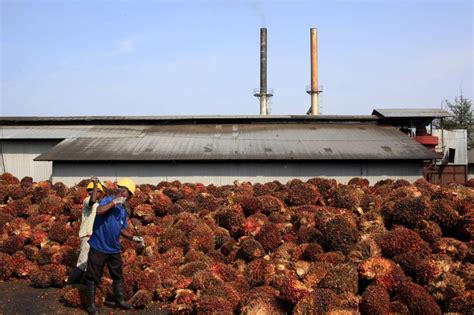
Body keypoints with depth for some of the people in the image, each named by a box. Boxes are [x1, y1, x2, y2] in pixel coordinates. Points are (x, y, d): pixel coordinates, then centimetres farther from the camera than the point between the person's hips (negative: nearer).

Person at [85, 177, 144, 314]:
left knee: (118, 276, 16)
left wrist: (133, 237, 6)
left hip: (114, 248, 8)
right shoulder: (107, 200, -13)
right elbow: (99, 211, -36)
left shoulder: (122, 209, 11)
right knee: (93, 277, 4)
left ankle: (119, 300, 31)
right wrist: (114, 201, -31)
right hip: (99, 247, -8)